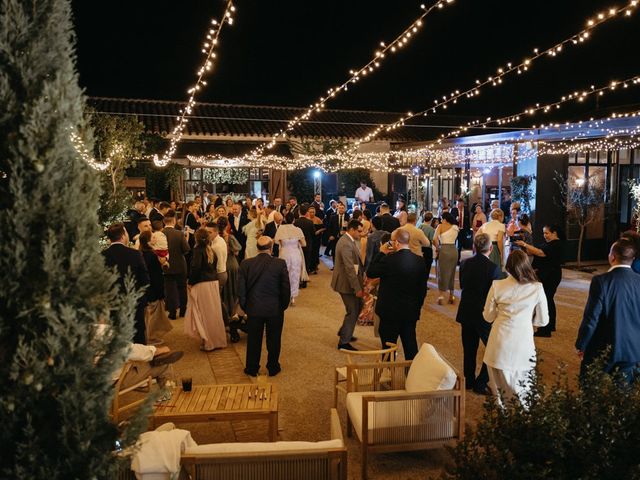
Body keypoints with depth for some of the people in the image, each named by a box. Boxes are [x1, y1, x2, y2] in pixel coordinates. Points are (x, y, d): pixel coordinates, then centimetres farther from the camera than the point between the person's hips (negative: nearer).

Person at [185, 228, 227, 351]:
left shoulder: (198, 249, -11)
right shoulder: (211, 250, 8)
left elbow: (195, 267, -19)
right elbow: (214, 266, 10)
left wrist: (191, 282, -10)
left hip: (202, 283, -6)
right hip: (214, 282, 6)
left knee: (205, 313, 3)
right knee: (214, 312, 13)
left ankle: (208, 342, 10)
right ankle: (218, 340, 23)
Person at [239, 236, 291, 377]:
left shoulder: (246, 264, -9)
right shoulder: (280, 263, -13)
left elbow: (241, 289, -3)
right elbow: (286, 288, -8)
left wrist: (245, 307, 10)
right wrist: (283, 306, 7)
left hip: (254, 309, 1)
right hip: (275, 309, -1)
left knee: (253, 339, 16)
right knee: (273, 339, 15)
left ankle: (252, 368, 28)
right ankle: (273, 368, 29)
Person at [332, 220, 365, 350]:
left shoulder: (348, 241, 8)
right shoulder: (346, 244, -24)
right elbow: (350, 269, -27)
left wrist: (362, 276, 10)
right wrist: (357, 288, -25)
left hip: (349, 281, 10)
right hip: (347, 283, -10)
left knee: (357, 307, 23)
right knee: (353, 312, 0)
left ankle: (344, 331, 39)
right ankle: (344, 342, 12)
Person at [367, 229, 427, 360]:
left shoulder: (390, 259, -19)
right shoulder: (419, 260, -1)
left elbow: (370, 273, -6)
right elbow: (423, 289, 6)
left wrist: (381, 253, 0)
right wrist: (417, 307, 17)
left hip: (390, 312, -5)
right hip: (411, 312, 5)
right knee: (411, 347, 15)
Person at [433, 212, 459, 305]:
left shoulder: (441, 226, -4)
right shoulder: (455, 227, 11)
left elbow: (435, 239, -15)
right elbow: (455, 239, 2)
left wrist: (437, 248, 1)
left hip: (444, 250, -4)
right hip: (454, 250, 4)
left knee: (443, 273, 4)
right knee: (452, 273, 15)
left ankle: (441, 296, 0)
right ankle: (451, 296, 22)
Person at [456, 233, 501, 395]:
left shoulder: (465, 264, -4)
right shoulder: (493, 268, -19)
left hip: (466, 313, 5)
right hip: (485, 315, -5)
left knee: (469, 349, 18)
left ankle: (469, 381, 30)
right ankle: (481, 383, 10)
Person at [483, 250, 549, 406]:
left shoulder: (497, 285, -6)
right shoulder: (537, 288, -7)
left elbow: (488, 316, 4)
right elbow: (543, 320, 4)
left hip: (500, 341, 0)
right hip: (523, 341, 0)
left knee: (500, 383, 16)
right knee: (522, 386, 16)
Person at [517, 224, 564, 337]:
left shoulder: (556, 245, -15)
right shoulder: (549, 243, 16)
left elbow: (541, 253, -28)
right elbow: (533, 252, 11)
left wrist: (525, 245, -27)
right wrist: (525, 248, -7)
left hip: (550, 277, -11)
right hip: (545, 276, 11)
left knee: (545, 300, -9)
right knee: (549, 299, 18)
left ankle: (545, 330, -5)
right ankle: (551, 325, 31)